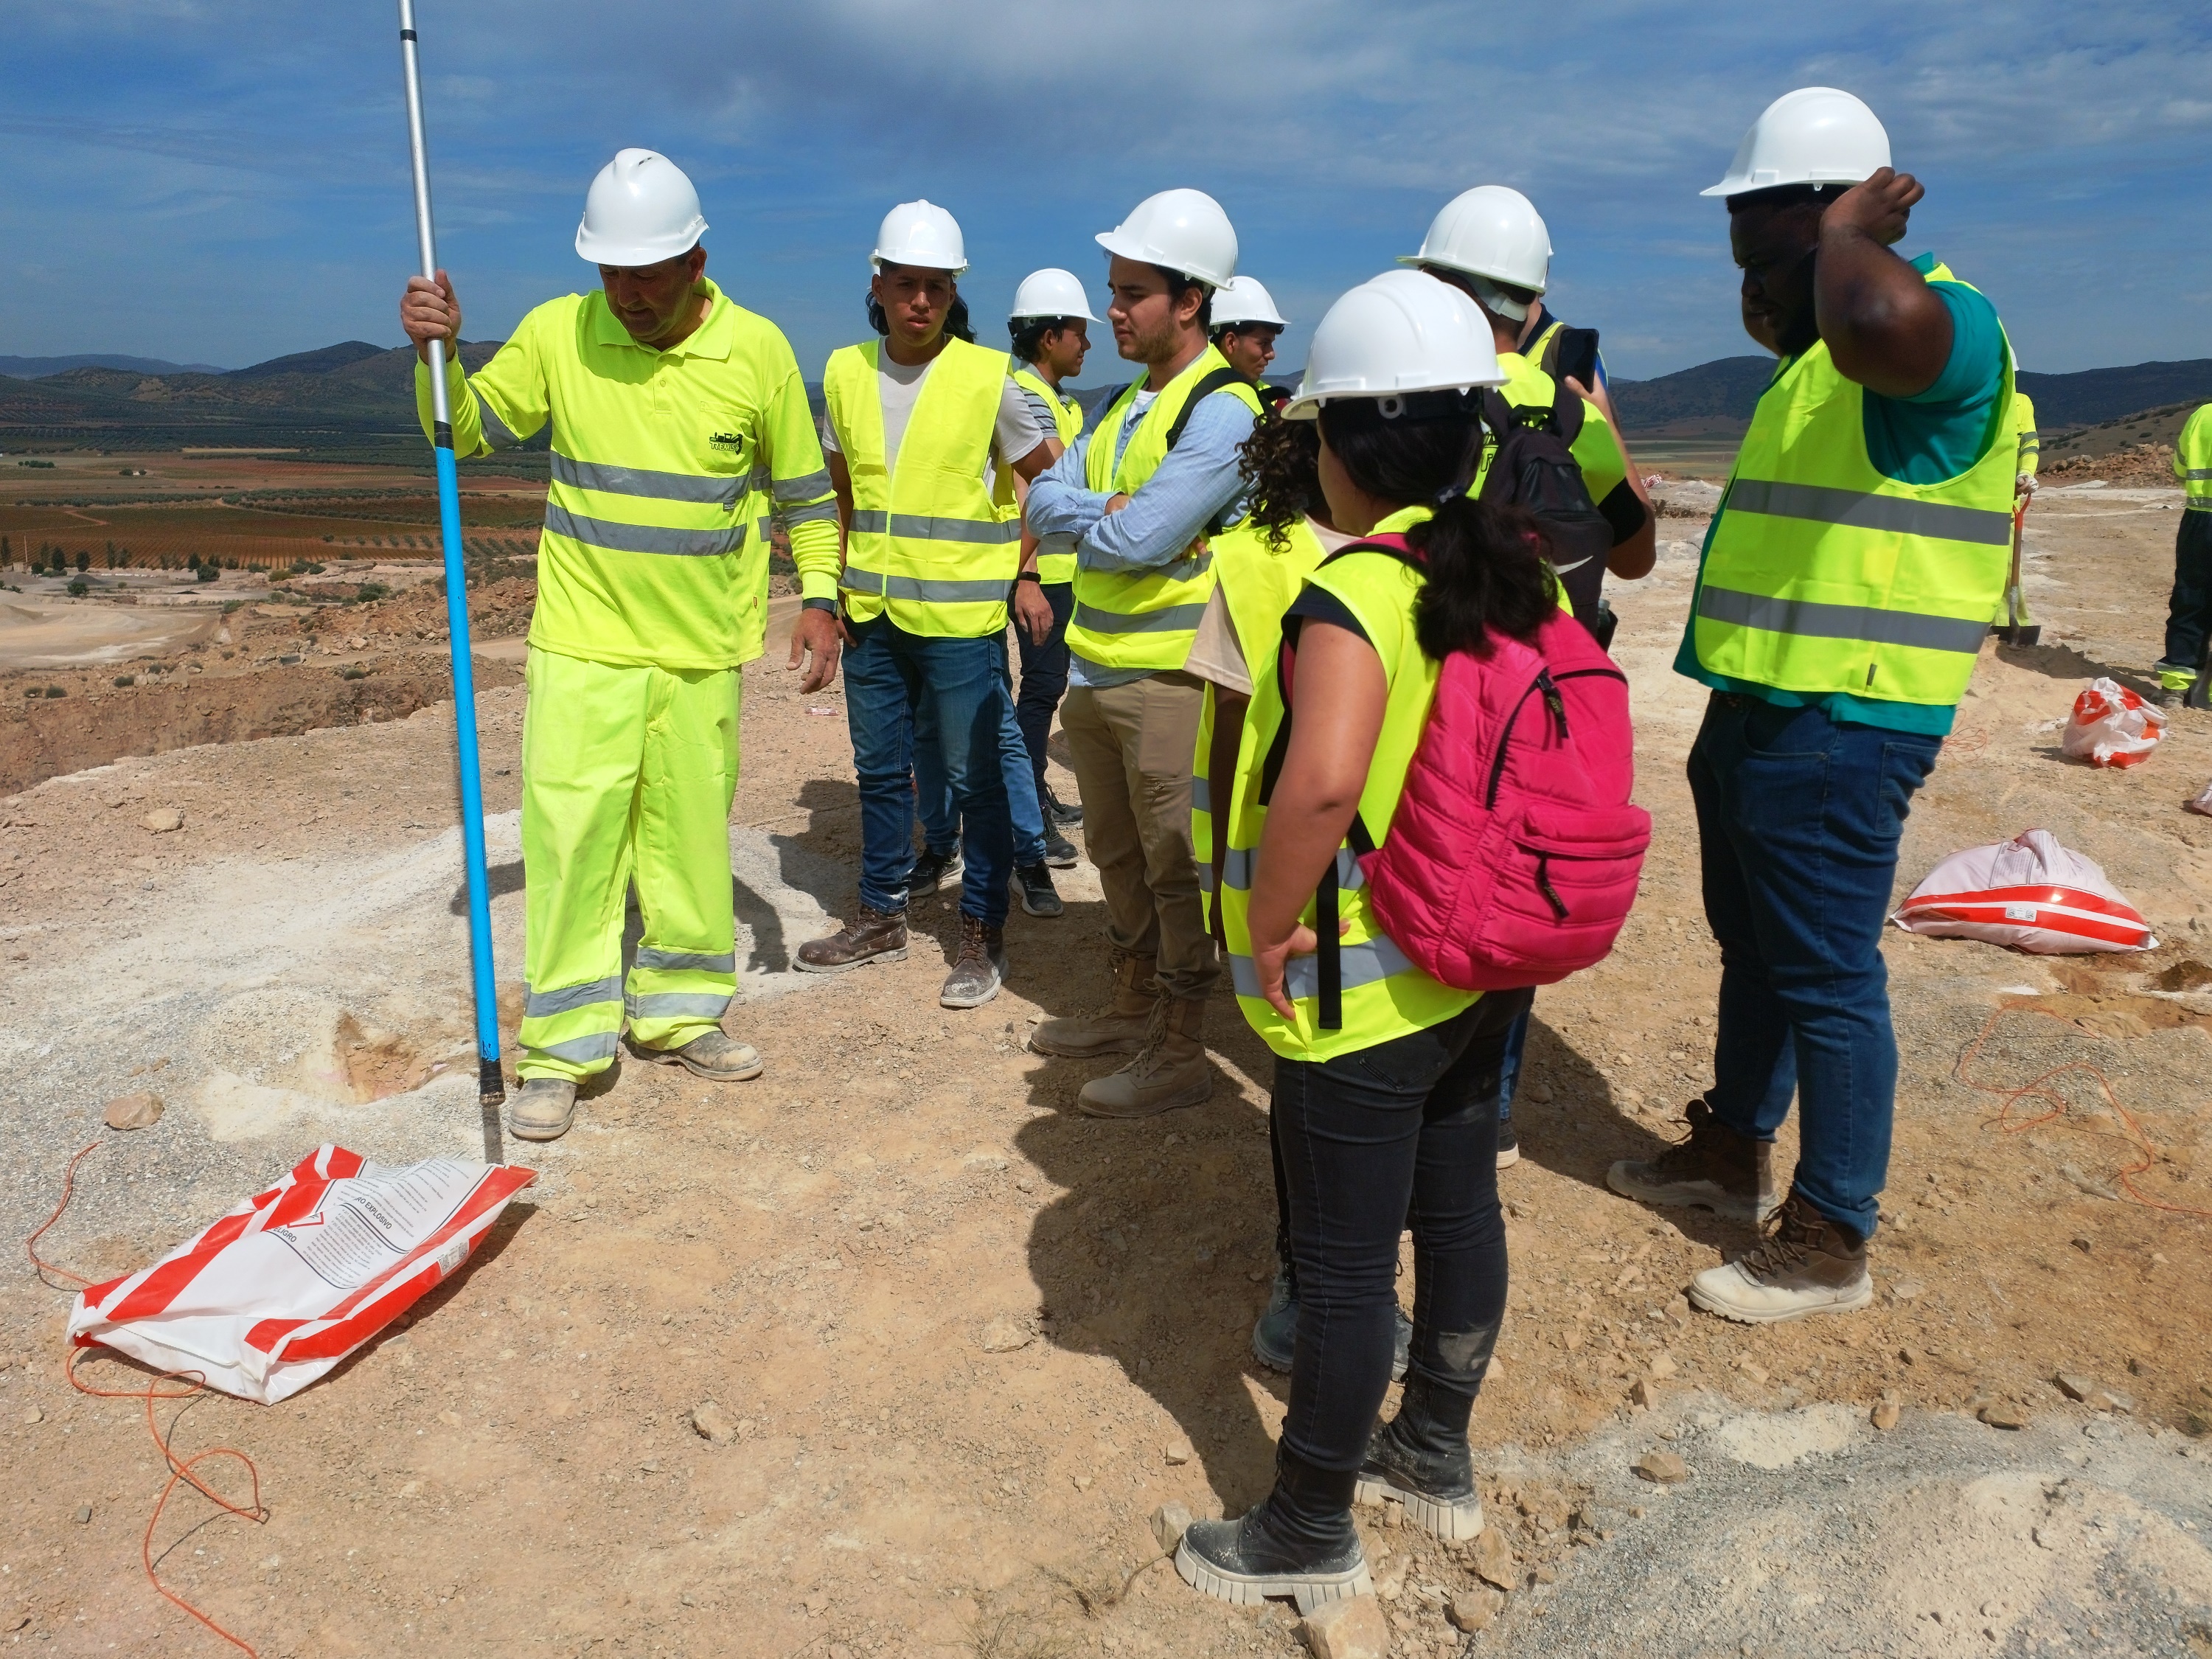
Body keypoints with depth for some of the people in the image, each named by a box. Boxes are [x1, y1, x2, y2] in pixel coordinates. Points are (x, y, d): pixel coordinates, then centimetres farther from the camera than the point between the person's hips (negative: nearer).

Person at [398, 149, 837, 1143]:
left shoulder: (758, 350, -4)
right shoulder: (557, 333, -3)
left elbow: (804, 493, 6)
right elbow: (468, 431, 8)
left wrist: (819, 596, -3)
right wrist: (436, 354, -10)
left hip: (703, 651, 1)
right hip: (583, 641, -1)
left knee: (690, 834, 11)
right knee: (570, 836, -4)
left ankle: (677, 1016, 28)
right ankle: (562, 1052, 7)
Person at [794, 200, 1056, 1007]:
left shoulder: (988, 377, -7)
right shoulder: (845, 373, 5)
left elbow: (1041, 478, 6)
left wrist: (1021, 573, 0)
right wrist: (831, 593, 10)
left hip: (960, 617, -4)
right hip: (871, 614, 5)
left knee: (974, 778, 2)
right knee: (880, 771, 15)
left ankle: (982, 933, 15)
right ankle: (882, 917, 30)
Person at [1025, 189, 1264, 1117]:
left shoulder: (1222, 411, -15)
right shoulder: (1126, 404, 14)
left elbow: (1138, 541, -23)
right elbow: (1044, 502, 6)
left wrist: (1073, 515, -6)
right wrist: (1108, 506, -12)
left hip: (1169, 681, -9)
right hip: (1094, 670, 9)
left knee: (1177, 868, 1)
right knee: (1118, 855, 18)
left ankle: (1180, 1051, 12)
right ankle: (1131, 1007, 34)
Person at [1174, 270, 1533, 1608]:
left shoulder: (1349, 597, -23)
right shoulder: (1522, 572, 2)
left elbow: (1320, 782, -38)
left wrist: (1270, 925, -23)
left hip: (1366, 993, -8)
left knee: (1344, 1262, 7)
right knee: (1461, 1208, 21)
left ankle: (1310, 1531, 27)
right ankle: (1437, 1456, 42)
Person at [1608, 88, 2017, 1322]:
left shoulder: (1946, 323, -16)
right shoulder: (1822, 358, 16)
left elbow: (1873, 323, -39)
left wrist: (1849, 234, -21)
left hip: (1838, 734, -10)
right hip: (1760, 713, 10)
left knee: (1827, 978, -1)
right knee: (1755, 950, 20)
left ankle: (1831, 1244, 13)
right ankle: (1733, 1151, 37)